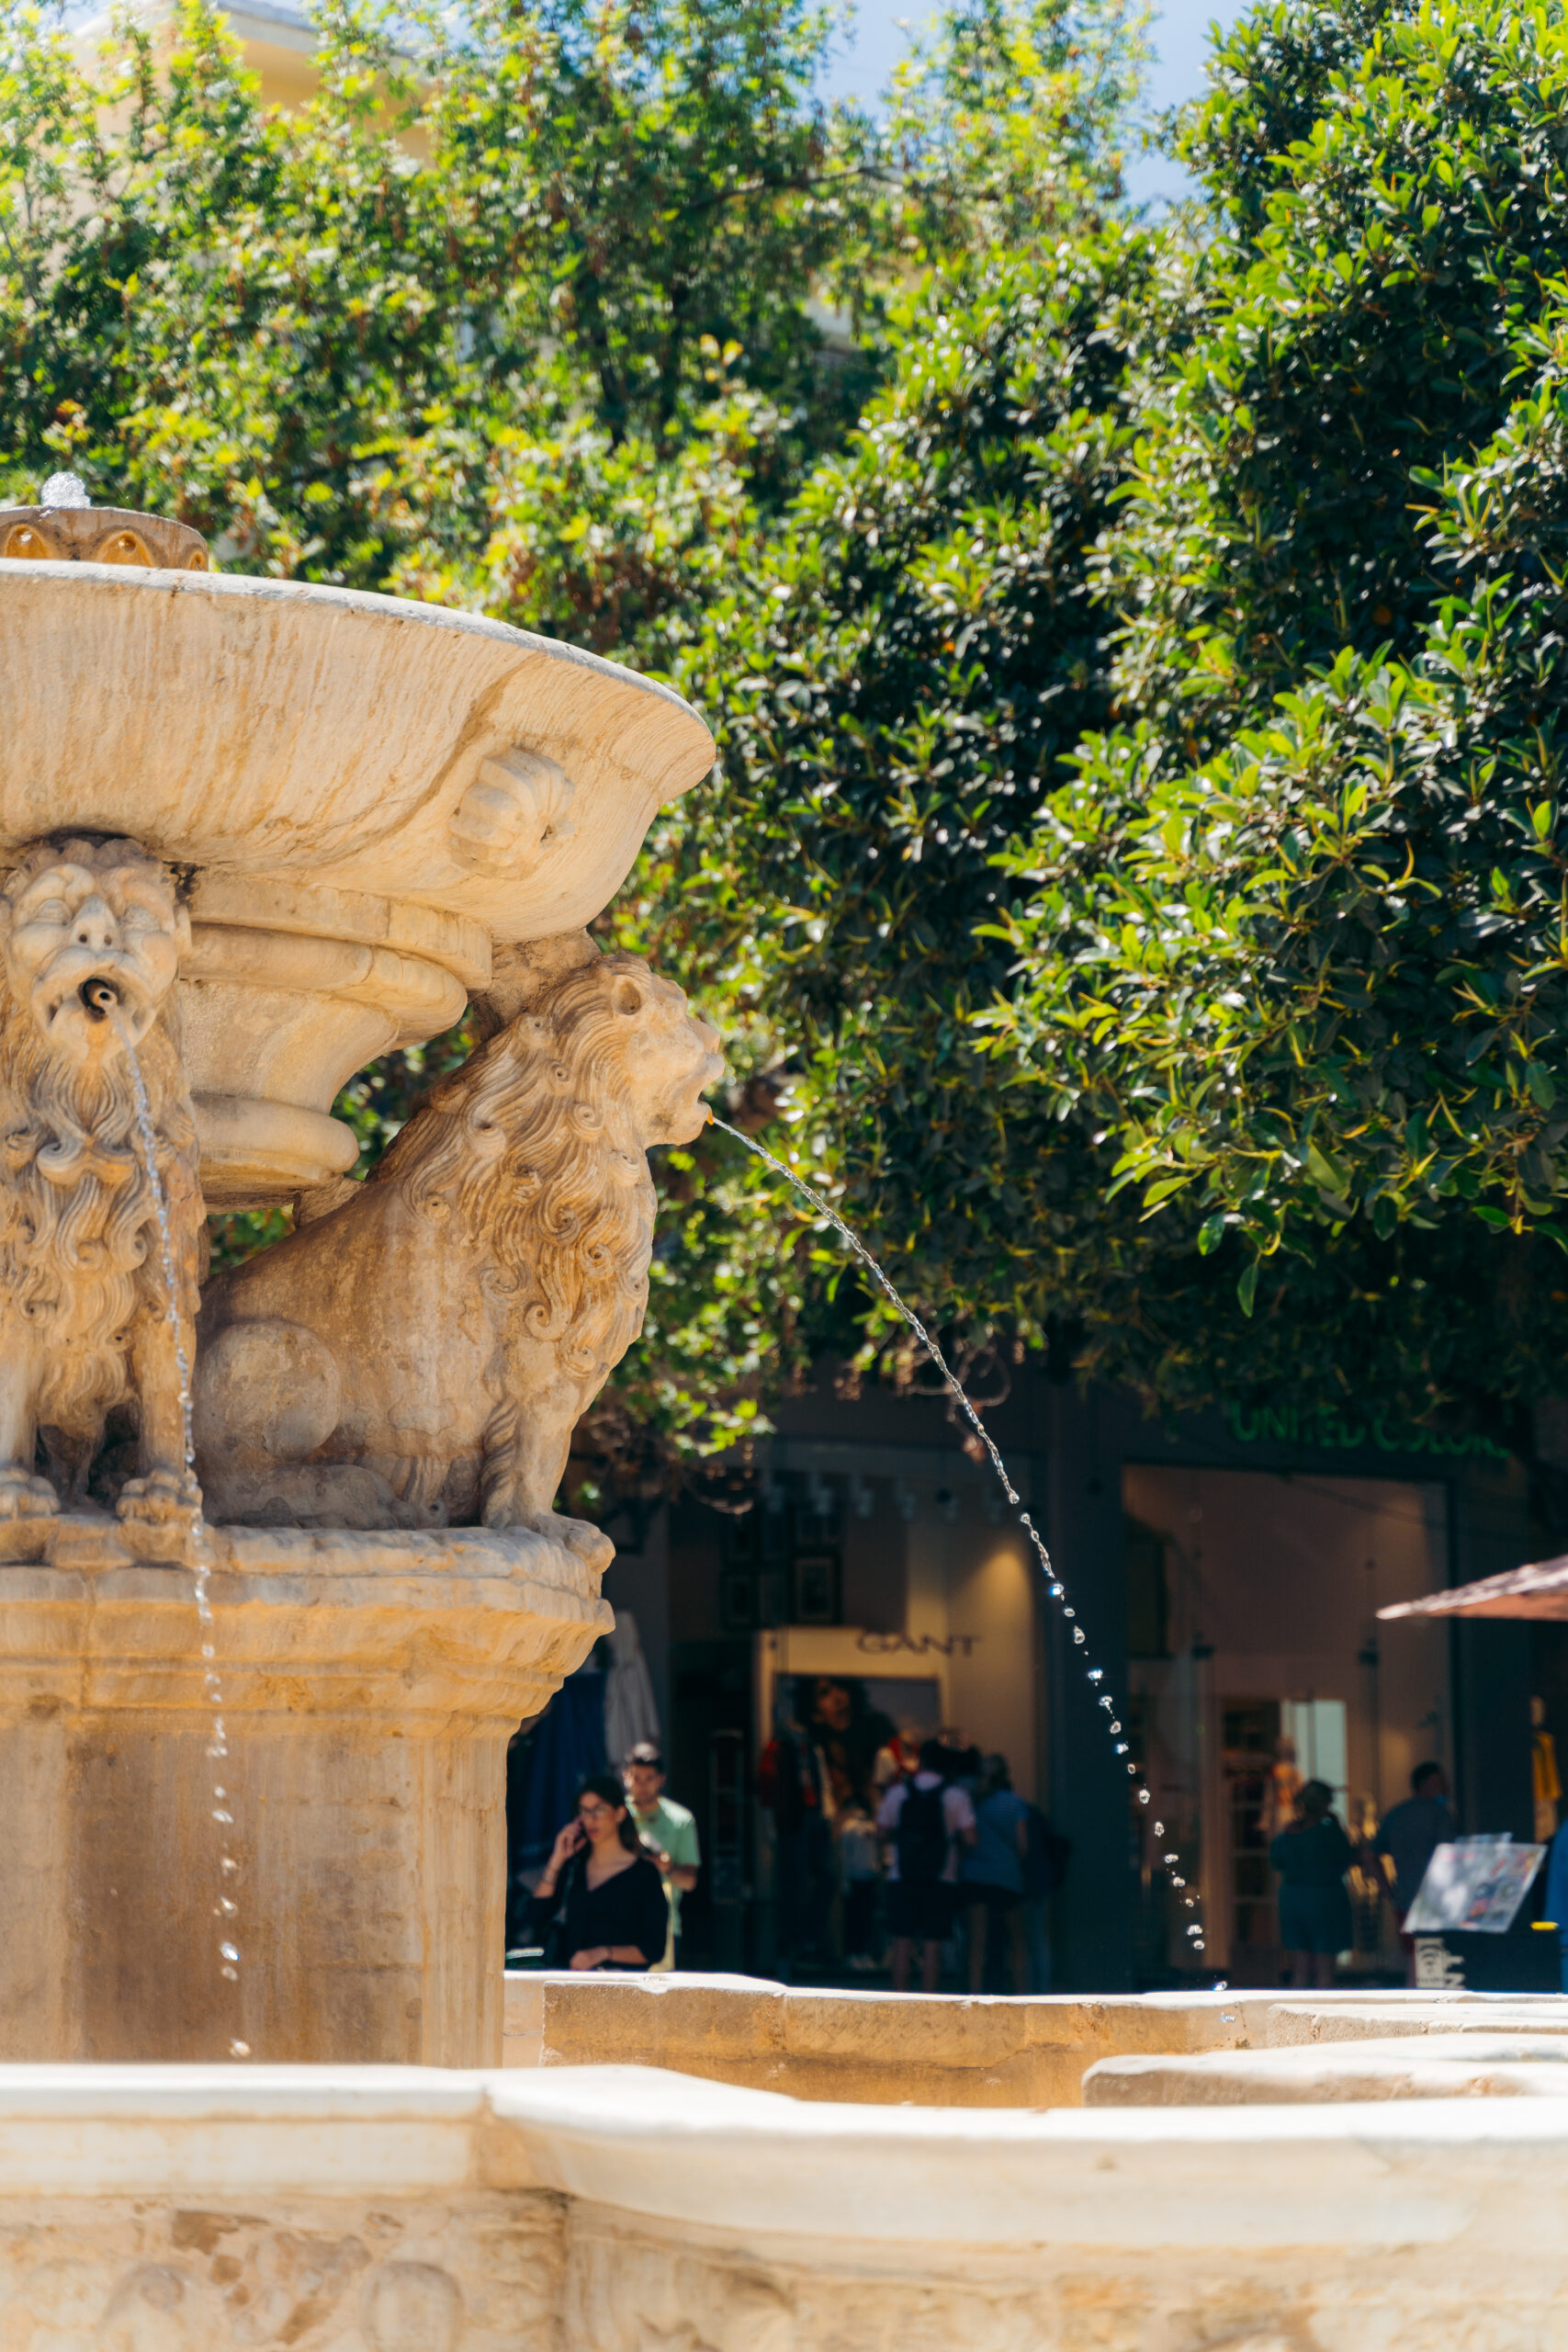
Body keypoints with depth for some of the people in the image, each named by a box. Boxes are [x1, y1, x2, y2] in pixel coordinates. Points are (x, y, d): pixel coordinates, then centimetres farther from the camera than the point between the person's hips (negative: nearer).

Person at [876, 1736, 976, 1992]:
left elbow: (882, 1830, 7)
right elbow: (970, 1838, -7)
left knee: (902, 1943, 4)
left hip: (902, 1876, 1)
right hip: (941, 1878, -1)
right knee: (932, 1945, 1)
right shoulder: (955, 1796, -2)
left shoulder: (898, 1792, 3)